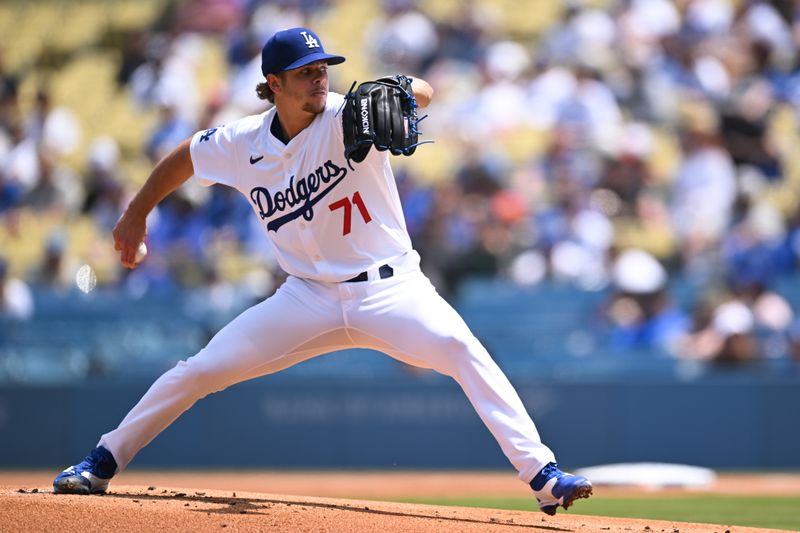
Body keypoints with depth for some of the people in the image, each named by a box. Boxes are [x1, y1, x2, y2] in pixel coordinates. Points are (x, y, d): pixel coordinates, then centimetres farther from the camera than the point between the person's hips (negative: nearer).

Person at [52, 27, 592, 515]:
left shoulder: (346, 118, -14)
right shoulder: (241, 144, -3)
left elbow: (422, 93, -32)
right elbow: (183, 158, 18)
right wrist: (136, 215, 24)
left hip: (389, 289, -3)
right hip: (309, 297, 3)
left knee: (460, 348, -28)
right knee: (199, 372, -2)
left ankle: (543, 476, -29)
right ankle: (101, 464, 15)